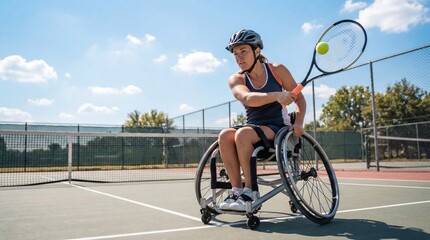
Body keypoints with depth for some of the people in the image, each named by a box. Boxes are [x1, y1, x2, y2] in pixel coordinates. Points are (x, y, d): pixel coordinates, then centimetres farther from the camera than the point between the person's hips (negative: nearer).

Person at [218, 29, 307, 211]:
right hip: (252, 129, 3)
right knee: (225, 135, -28)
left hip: (277, 129, -3)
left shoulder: (277, 70, 0)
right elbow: (247, 98, -23)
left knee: (243, 134, -32)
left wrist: (298, 123, -13)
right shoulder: (236, 80, 1)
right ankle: (236, 189, -21)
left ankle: (249, 191, -24)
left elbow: (299, 97, 4)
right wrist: (276, 96, -39)